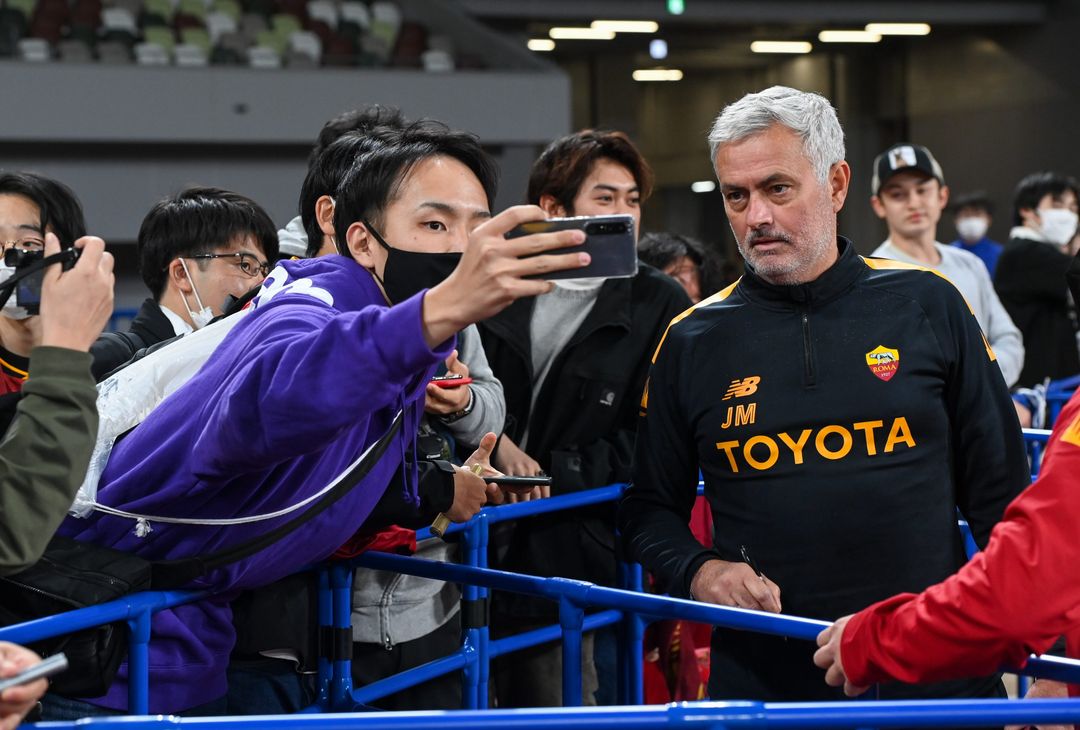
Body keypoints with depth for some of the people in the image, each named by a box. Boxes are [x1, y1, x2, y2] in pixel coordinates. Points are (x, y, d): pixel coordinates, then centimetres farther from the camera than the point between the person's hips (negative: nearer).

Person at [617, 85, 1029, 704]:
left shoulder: (929, 307, 1)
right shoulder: (692, 341, 3)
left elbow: (1002, 492, 5)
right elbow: (651, 508, 11)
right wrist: (698, 571, -9)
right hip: (760, 682, 0)